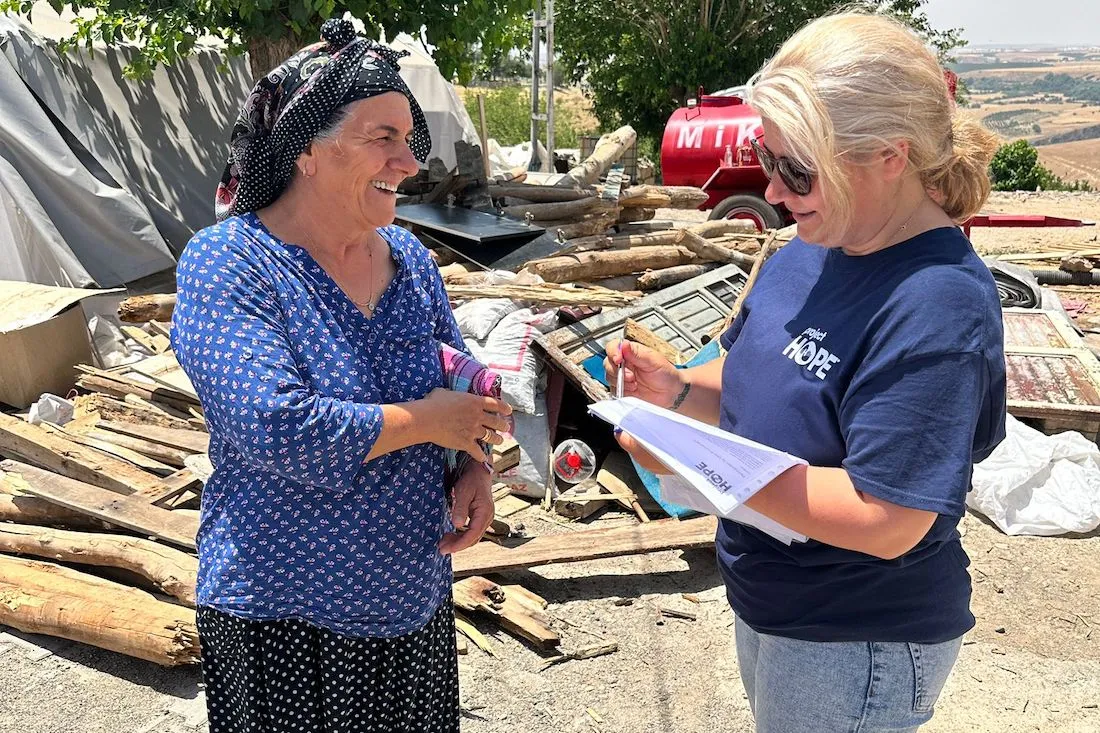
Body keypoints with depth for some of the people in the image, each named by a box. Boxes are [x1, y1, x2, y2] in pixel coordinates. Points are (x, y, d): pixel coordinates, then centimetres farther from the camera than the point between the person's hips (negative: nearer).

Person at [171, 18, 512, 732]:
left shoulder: (408, 255, 1)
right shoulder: (225, 266, -17)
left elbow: (462, 382, 11)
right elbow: (277, 431, -29)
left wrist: (476, 467, -8)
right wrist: (427, 420, -20)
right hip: (286, 614, -5)